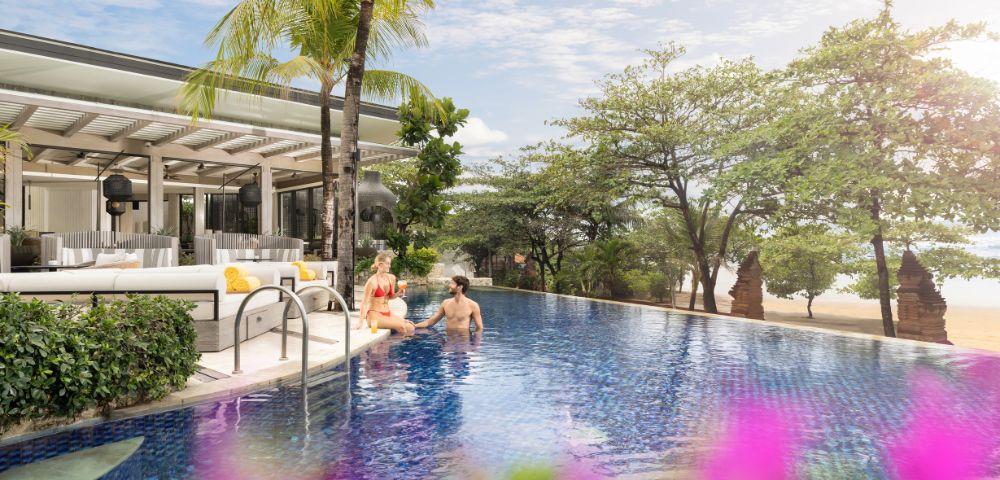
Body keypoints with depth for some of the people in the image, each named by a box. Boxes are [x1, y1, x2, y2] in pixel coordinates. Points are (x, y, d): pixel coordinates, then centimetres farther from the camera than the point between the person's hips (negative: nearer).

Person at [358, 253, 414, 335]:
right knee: (401, 326, -23)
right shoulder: (372, 281, -14)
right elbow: (365, 302, -14)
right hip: (374, 315, -6)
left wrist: (398, 293, -4)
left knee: (410, 328, -14)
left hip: (387, 313, 6)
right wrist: (360, 323, -18)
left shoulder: (391, 278, 4)